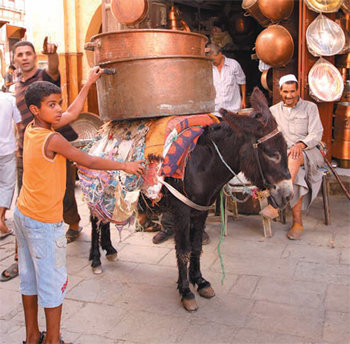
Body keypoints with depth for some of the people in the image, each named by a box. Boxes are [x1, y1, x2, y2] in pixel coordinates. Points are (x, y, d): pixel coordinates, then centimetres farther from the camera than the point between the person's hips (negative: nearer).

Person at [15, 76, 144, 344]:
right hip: (45, 222, -9)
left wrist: (89, 83, 18)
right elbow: (89, 162, -16)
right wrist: (125, 165, -5)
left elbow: (71, 114, 13)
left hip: (23, 215, 9)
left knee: (29, 278, 17)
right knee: (53, 281, 5)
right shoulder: (52, 139, -22)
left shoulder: (31, 130, 3)